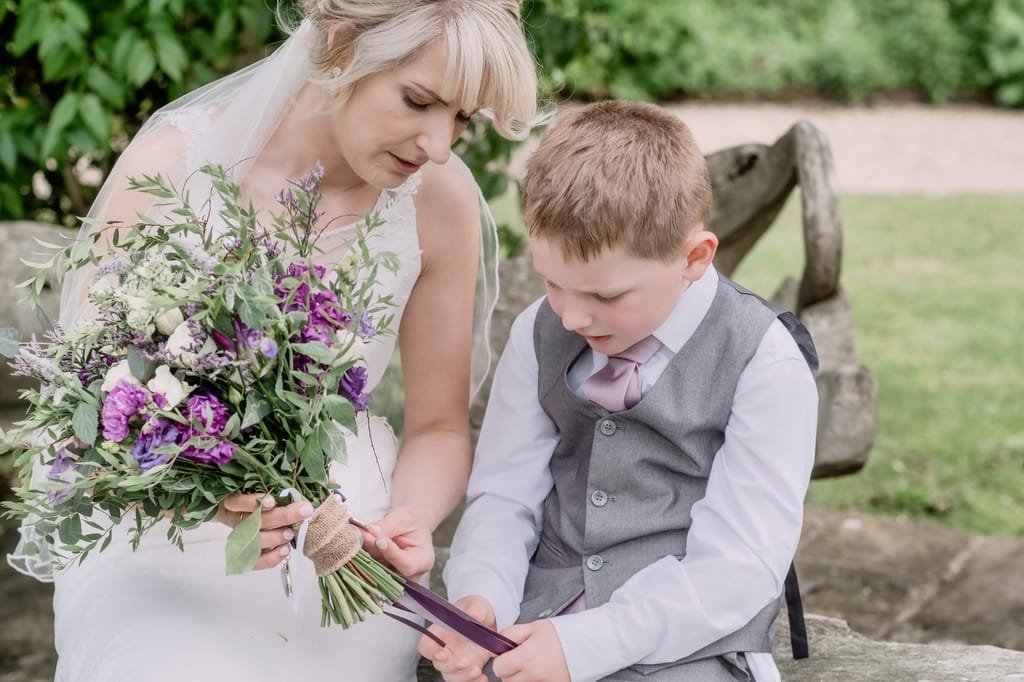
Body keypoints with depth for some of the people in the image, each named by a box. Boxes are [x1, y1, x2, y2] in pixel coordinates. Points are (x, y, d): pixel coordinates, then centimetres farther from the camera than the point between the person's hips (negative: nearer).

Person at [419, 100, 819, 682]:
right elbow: (504, 495, 8)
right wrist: (480, 598, -14)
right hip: (532, 633, 3)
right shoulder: (539, 335, 8)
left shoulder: (765, 364, -7)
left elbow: (737, 566, -12)